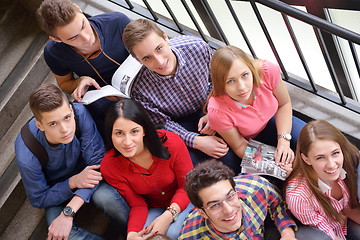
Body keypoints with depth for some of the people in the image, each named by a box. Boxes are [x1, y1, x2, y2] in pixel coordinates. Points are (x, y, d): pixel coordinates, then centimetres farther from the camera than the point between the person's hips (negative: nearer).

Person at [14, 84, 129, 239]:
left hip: (85, 173, 1)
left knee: (106, 197, -33)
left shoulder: (80, 113, -31)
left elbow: (97, 161, -25)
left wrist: (69, 211, -34)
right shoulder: (26, 156, -33)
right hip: (55, 188, 0)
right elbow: (38, 200, -15)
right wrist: (72, 182, -32)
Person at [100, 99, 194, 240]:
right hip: (153, 209, 1)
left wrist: (169, 215, -30)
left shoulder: (171, 143, -25)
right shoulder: (109, 166, -20)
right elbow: (137, 205, -9)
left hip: (182, 203, -1)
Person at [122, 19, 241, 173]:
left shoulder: (197, 48, -25)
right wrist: (195, 141, -25)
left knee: (228, 157, -18)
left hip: (206, 111, 1)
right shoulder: (140, 89, -30)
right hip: (179, 124, -1)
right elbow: (162, 122, -14)